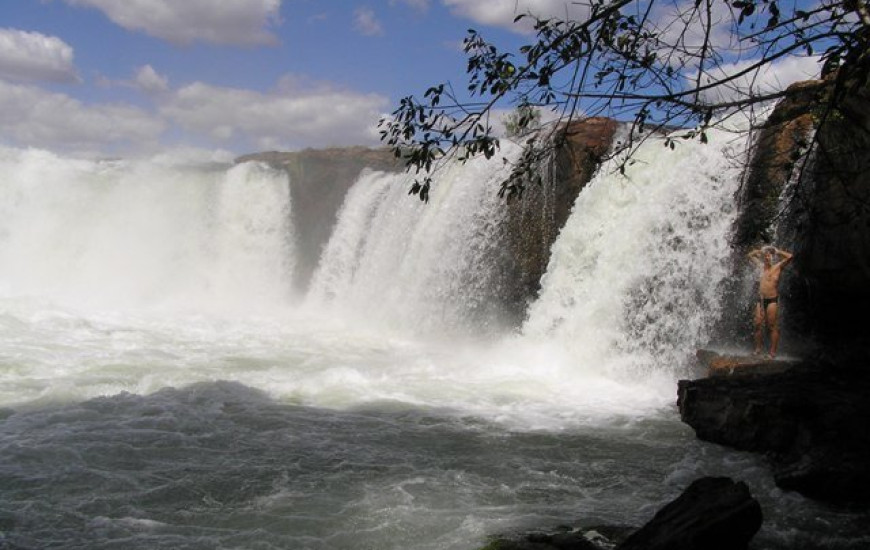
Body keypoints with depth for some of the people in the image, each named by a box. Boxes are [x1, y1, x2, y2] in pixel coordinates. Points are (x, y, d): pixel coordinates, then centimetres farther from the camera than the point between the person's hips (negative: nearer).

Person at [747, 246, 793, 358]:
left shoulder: (777, 267, 0)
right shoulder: (760, 266, 13)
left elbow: (790, 256, -12)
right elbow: (750, 255, 26)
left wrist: (777, 251, 0)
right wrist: (760, 251, 15)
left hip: (772, 300, -5)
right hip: (761, 300, 5)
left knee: (772, 326, -5)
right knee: (758, 325, 2)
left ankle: (772, 352, -4)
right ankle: (758, 349, 9)